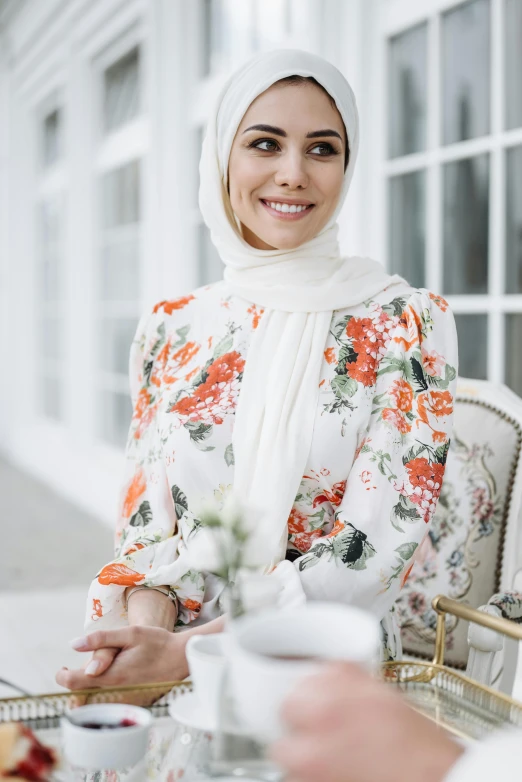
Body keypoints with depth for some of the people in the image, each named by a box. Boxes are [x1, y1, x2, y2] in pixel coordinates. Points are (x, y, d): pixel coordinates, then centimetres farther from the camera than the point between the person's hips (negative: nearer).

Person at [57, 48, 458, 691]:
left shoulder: (409, 325, -5)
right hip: (171, 677, 2)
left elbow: (373, 553, -12)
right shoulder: (170, 329, 6)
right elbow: (146, 521, 7)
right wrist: (147, 622, -15)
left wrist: (186, 649, -20)